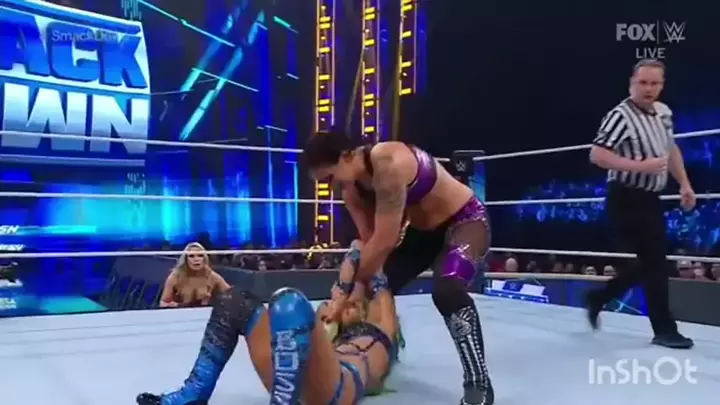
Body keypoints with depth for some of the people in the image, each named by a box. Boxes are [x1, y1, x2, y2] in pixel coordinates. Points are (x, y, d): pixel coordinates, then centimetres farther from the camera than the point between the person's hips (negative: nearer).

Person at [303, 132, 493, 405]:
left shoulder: (389, 164, -34)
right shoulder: (351, 190, -6)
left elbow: (385, 242, -33)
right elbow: (370, 242, -6)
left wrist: (349, 287, -23)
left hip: (465, 221, -9)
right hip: (422, 230, 9)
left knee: (447, 291, -33)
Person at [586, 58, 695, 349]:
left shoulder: (664, 112, 8)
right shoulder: (621, 116, -18)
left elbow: (671, 149, 22)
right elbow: (597, 155, -26)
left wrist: (684, 184, 15)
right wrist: (641, 166, -28)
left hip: (650, 199, 9)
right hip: (627, 200, -9)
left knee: (651, 263, 14)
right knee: (655, 262, -5)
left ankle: (598, 298, 30)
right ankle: (664, 329, 9)